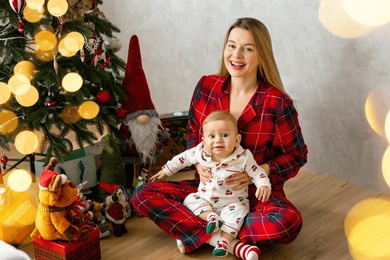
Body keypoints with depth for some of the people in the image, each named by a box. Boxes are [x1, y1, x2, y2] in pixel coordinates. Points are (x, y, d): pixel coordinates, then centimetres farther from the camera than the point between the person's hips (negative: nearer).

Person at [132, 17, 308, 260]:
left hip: (257, 193, -3)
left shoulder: (278, 103, -14)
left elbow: (297, 154, -4)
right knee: (143, 195, -16)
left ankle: (197, 232, -20)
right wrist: (199, 162, -10)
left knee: (289, 222, -36)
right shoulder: (206, 86, -4)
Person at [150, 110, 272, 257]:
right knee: (190, 199, -14)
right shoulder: (200, 153, -10)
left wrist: (263, 185, -31)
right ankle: (211, 217, -27)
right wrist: (166, 170, 15)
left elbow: (257, 172, -11)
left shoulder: (243, 157, -17)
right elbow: (182, 158, 6)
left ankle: (225, 240, -37)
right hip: (205, 200, 4)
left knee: (236, 211, -32)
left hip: (232, 202, -4)